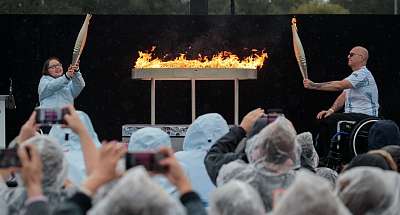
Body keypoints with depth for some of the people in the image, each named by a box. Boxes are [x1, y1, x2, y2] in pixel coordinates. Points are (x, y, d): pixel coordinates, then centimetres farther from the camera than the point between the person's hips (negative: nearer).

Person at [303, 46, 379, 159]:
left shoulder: (363, 74, -14)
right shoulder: (354, 75, 21)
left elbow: (339, 86, -26)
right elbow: (343, 96, 17)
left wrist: (314, 85, -26)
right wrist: (331, 110, -2)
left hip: (365, 116, -10)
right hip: (352, 115, 10)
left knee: (330, 120, -27)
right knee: (322, 118, -2)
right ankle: (319, 155, -5)